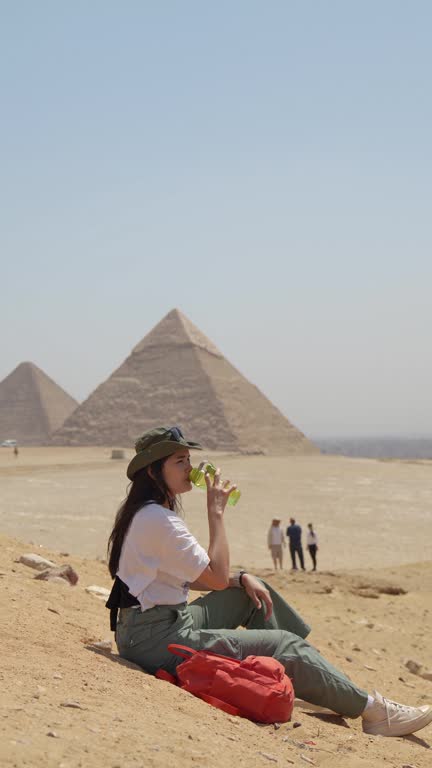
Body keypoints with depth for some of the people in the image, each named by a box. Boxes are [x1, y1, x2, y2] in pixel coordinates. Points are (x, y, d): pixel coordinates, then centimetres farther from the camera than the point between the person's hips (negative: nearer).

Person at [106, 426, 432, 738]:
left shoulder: (146, 512, 13)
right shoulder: (157, 519, -19)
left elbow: (192, 577, 16)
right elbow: (217, 578, -19)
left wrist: (243, 578, 3)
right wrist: (216, 511, -14)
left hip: (166, 623, 10)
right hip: (156, 639, -10)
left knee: (251, 589, 15)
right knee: (283, 645, -9)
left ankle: (314, 675, 18)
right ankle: (374, 710, -5)